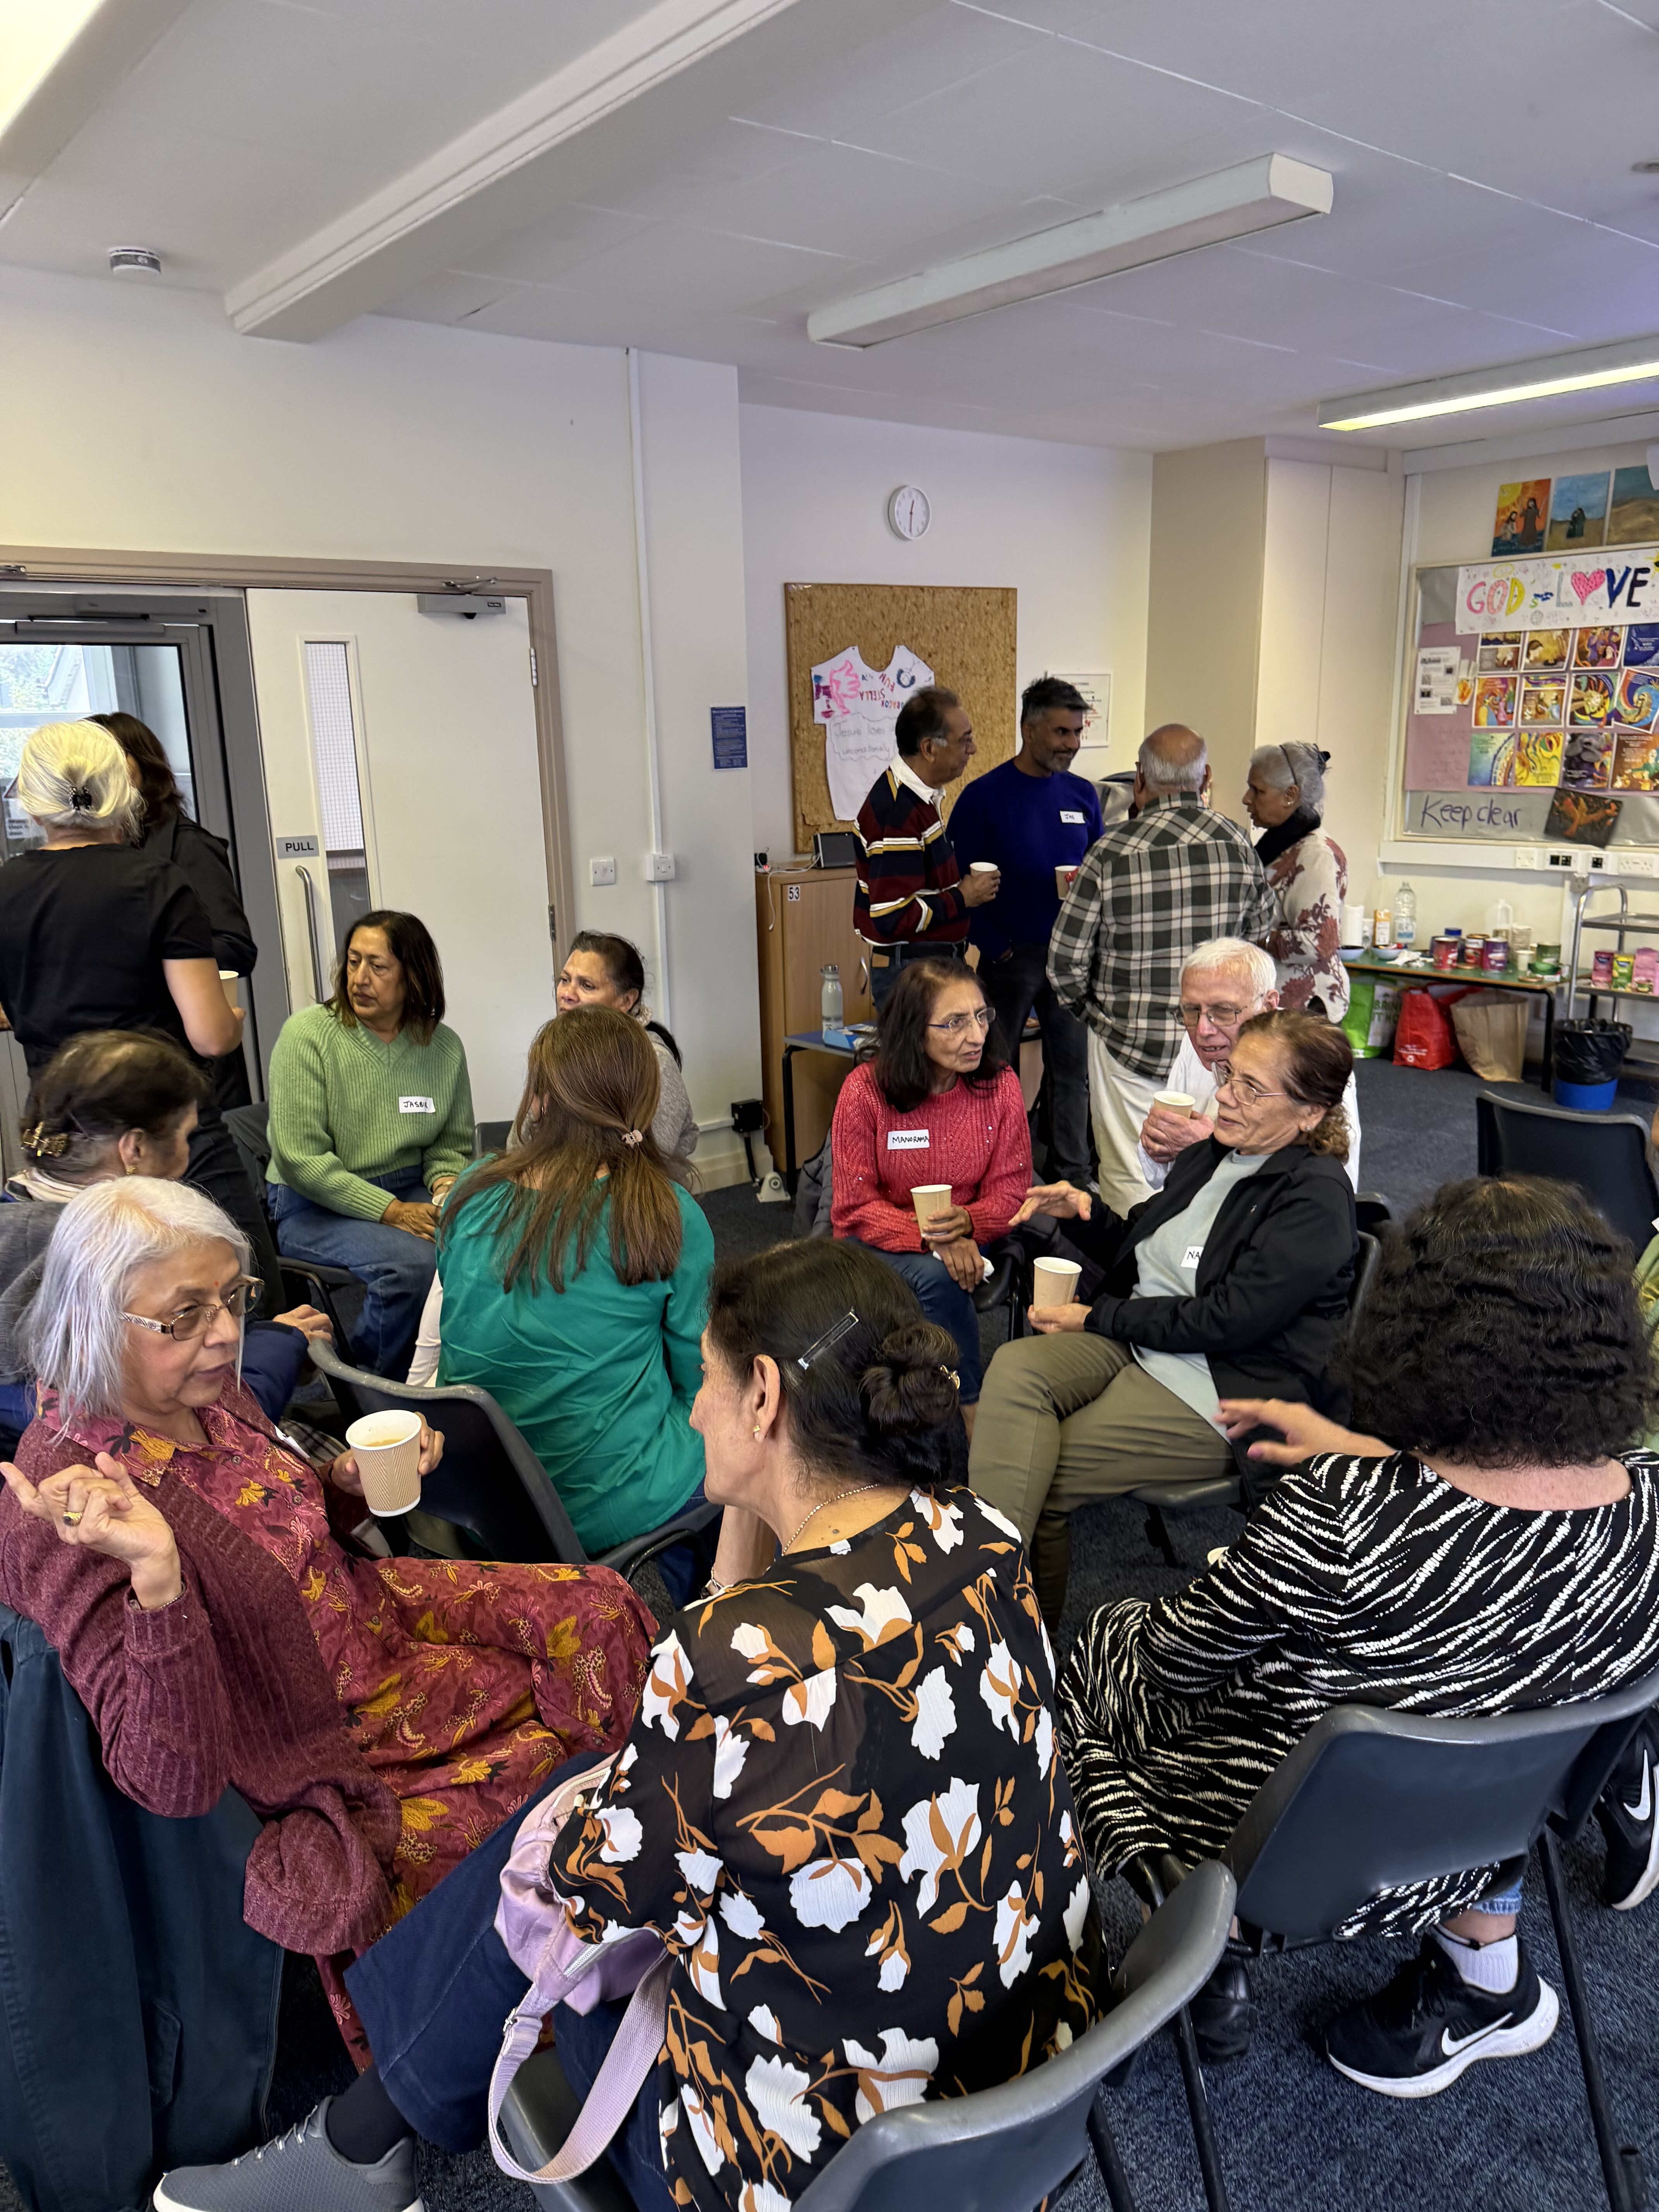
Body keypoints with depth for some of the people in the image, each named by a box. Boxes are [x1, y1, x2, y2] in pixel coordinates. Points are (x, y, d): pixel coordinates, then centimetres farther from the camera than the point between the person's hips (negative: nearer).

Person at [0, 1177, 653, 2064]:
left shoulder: (208, 1395, -5)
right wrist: (156, 1573, -44)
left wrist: (349, 1482, -6)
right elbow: (174, 1781, -30)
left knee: (595, 1609, 0)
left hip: (378, 1622, 7)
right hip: (323, 1774, -7)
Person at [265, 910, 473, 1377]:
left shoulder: (444, 1047, 4)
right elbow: (300, 1158, -14)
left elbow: (453, 1143, 16)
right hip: (314, 1205, -4)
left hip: (410, 1192, 4)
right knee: (412, 1263, -32)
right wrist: (393, 1212, -19)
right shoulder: (307, 1033, -8)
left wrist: (445, 1184, -9)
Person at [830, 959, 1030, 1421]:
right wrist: (930, 1237, -26)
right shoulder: (865, 1091, -14)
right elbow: (854, 1208, -10)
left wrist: (965, 1223, -24)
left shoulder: (1000, 1085, -7)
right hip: (877, 1245, -1)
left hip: (965, 1241, 2)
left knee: (942, 1279, -31)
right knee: (936, 1277, -32)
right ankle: (972, 1407, -14)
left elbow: (1010, 1192, -1)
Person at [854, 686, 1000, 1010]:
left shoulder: (916, 795, 11)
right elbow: (892, 919, -27)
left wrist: (960, 887, 6)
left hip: (933, 962, 10)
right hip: (910, 974, -10)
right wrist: (963, 898, -15)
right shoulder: (898, 813, -22)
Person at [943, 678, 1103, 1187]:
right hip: (1009, 954, -4)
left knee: (1072, 1069, 9)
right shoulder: (984, 796, -7)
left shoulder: (1082, 795, 8)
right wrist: (996, 949, -12)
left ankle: (1072, 1178, 21)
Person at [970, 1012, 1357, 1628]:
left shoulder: (1316, 1198, -14)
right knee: (1014, 1368, -22)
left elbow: (1225, 1320, -20)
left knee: (1039, 1470, -17)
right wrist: (1085, 1215, 1)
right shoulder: (1211, 1153, 10)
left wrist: (1097, 1318, -14)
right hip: (1133, 1343, 7)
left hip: (1222, 1393, -7)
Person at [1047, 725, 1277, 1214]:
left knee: (1129, 1183, 6)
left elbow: (1066, 959, -10)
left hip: (1131, 1041, -3)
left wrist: (1092, 1007, 8)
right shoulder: (1237, 843, -3)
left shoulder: (1114, 850, -14)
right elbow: (1263, 930, 8)